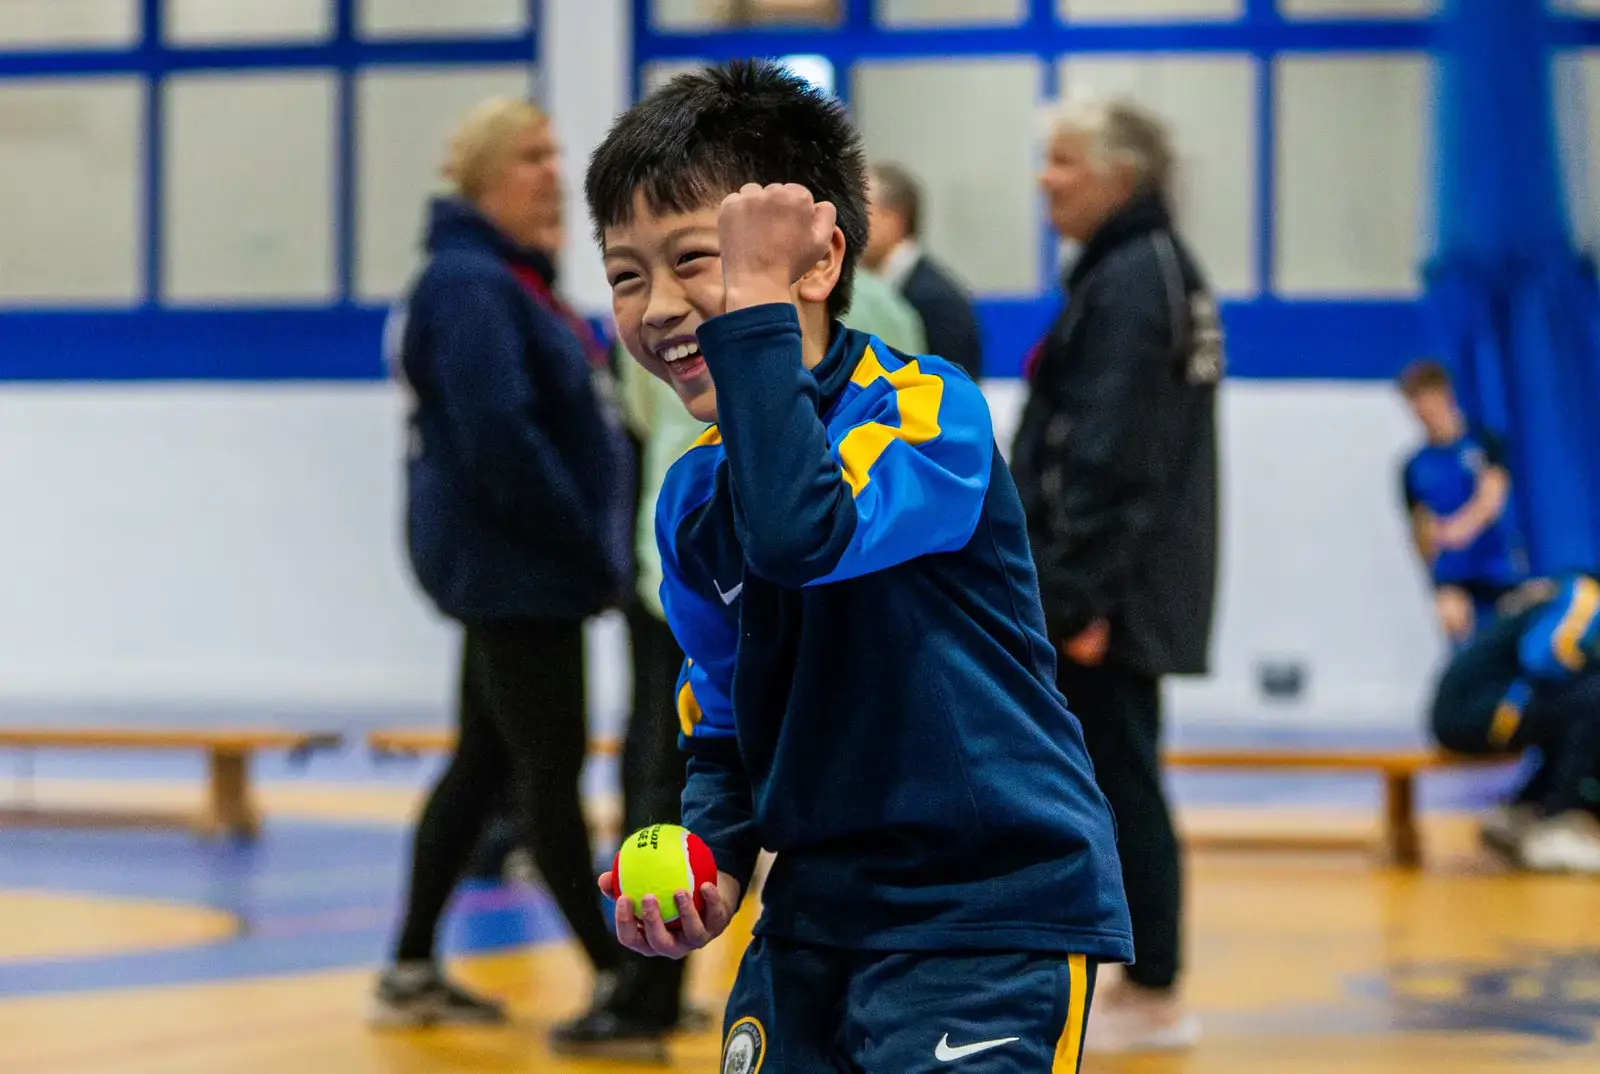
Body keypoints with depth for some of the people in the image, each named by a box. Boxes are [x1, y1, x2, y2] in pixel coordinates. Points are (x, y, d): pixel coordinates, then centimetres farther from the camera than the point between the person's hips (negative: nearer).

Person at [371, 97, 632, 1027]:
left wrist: (592, 543, 11)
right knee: (551, 767, -4)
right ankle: (616, 978, 1)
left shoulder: (517, 281, 16)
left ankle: (414, 971, 19)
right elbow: (497, 435, -24)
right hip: (513, 568, -10)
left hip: (519, 570, 10)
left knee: (489, 762, 13)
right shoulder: (468, 285, -15)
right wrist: (585, 542, -18)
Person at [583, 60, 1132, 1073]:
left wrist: (754, 304, -29)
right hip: (816, 915, 7)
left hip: (993, 916, -7)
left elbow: (800, 535, -34)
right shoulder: (693, 496, 7)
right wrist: (713, 859, -2)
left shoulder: (928, 408, -14)